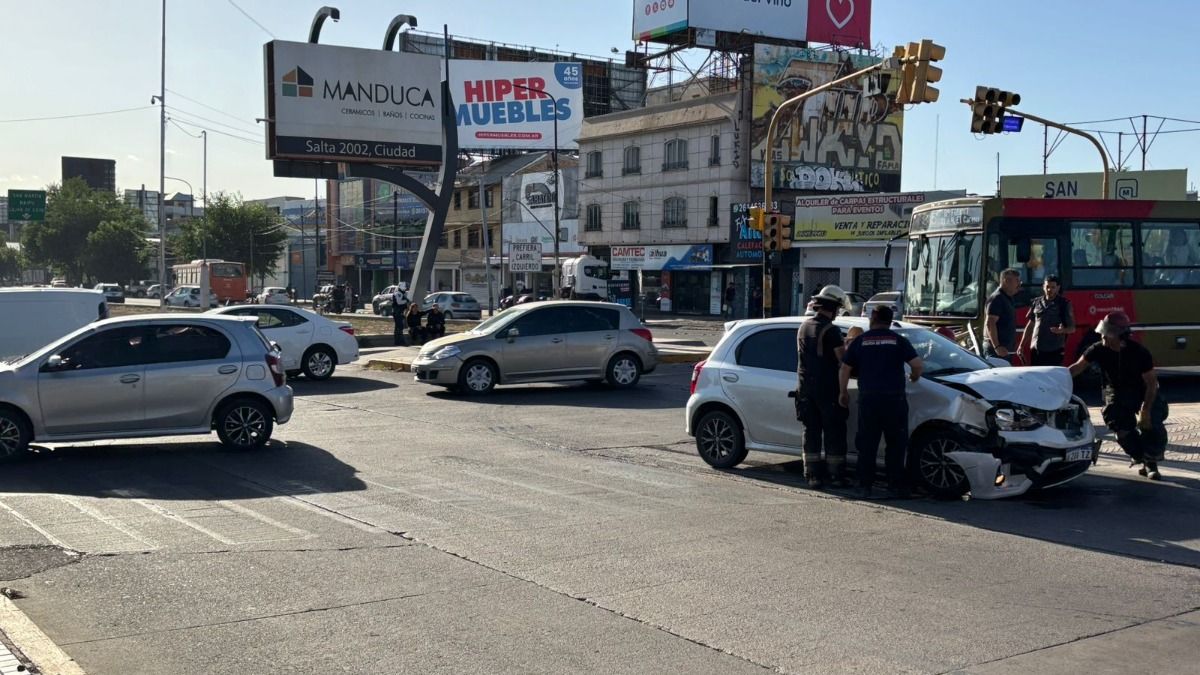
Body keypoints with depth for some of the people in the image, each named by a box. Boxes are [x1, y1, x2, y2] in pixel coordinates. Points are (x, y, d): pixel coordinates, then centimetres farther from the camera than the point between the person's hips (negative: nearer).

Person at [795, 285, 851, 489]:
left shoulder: (803, 327, 10)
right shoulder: (831, 330, -13)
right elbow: (843, 359, -16)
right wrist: (847, 347, 6)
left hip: (805, 387, 6)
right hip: (827, 388, -6)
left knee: (811, 431, 9)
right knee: (834, 433, 3)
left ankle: (812, 476, 9)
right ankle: (836, 476, 6)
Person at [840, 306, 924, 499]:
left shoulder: (860, 341, 7)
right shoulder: (899, 340, 3)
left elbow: (844, 369, 8)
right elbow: (918, 365, -3)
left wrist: (843, 392, 20)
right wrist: (914, 377, 18)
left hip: (868, 398, 1)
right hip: (894, 398, -1)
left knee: (867, 445, 6)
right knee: (896, 445, 8)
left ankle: (864, 487, 5)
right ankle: (896, 485, 9)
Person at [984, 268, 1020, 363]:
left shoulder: (1007, 299, 19)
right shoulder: (997, 298, -12)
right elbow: (990, 324, -21)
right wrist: (997, 347, -28)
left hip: (1006, 349, 10)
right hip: (998, 350, -10)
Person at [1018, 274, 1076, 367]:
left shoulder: (1064, 304, 2)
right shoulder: (1036, 302, 12)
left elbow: (1072, 328, 2)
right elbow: (1029, 326, 17)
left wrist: (1062, 330, -20)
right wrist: (1022, 345, 13)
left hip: (1054, 352, -4)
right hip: (1036, 350, 4)